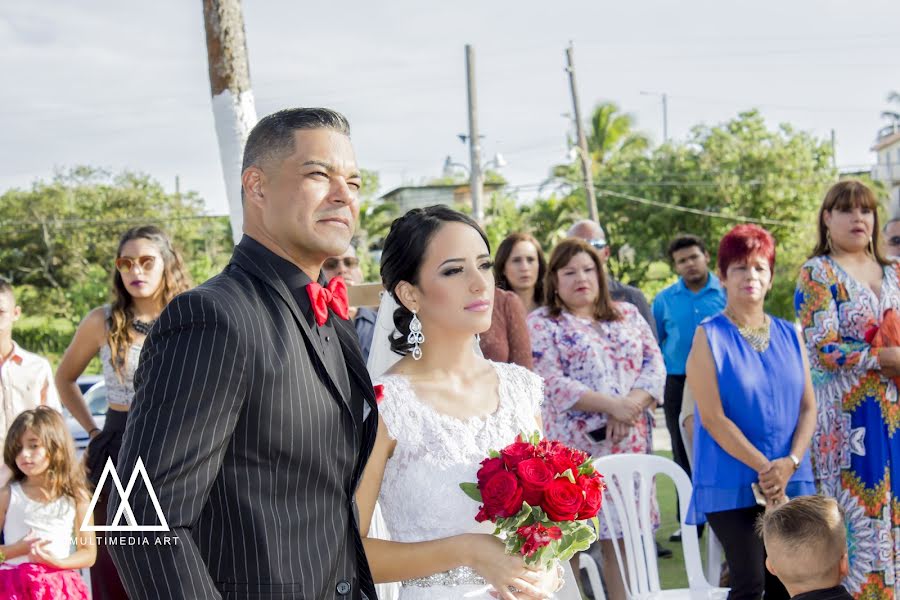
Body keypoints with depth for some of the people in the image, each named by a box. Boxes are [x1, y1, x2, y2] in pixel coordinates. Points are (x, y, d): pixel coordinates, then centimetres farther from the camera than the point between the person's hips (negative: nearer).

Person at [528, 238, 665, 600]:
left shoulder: (628, 315, 15)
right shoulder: (540, 325, 1)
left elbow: (654, 364, 7)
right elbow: (550, 383, -11)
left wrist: (632, 403, -13)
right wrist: (611, 404, -18)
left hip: (628, 445, 4)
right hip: (571, 448, -4)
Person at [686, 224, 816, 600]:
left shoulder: (790, 336, 10)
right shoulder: (709, 337, -3)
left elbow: (808, 407, 8)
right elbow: (712, 417, -9)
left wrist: (791, 461, -8)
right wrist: (764, 468, -14)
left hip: (792, 482, 4)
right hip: (731, 483, -4)